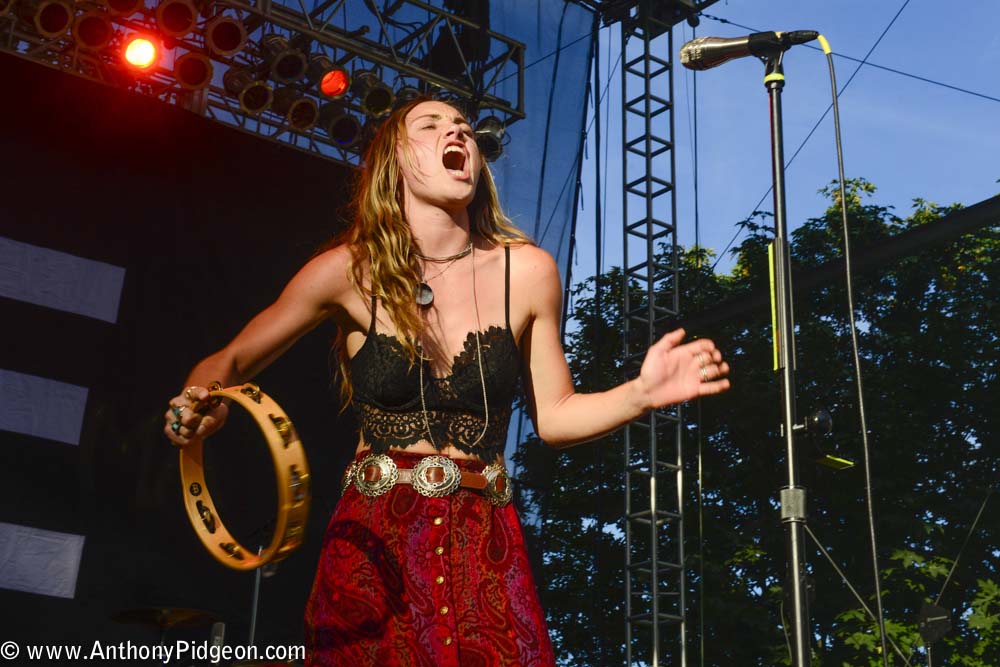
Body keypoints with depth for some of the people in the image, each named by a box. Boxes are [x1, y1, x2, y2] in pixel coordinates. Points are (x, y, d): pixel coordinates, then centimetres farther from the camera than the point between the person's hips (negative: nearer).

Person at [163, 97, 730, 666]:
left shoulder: (527, 272, -1)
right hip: (372, 545, -1)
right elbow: (229, 363, 5)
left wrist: (640, 394, -11)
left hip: (484, 551, 1)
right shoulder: (349, 271, -5)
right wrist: (205, 405, -18)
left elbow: (553, 415, 7)